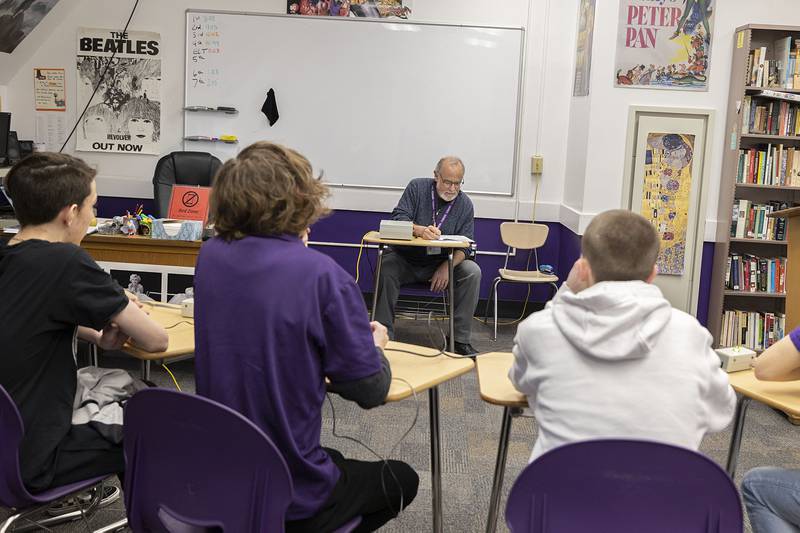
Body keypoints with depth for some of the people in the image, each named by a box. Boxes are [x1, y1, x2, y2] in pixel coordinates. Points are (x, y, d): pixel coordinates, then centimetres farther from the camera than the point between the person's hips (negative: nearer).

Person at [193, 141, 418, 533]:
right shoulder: (322, 275, -23)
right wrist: (374, 347, 7)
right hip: (287, 500, -6)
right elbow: (371, 391, -13)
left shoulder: (210, 257, -5)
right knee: (402, 479, 24)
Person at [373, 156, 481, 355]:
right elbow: (397, 219, -15)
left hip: (442, 263, 2)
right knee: (386, 268, -32)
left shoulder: (465, 204, 0)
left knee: (473, 272, -22)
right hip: (406, 260, -1)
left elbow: (465, 246, -4)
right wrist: (420, 230, -36)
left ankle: (461, 339, -14)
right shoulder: (417, 187, -4)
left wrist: (447, 266, -23)